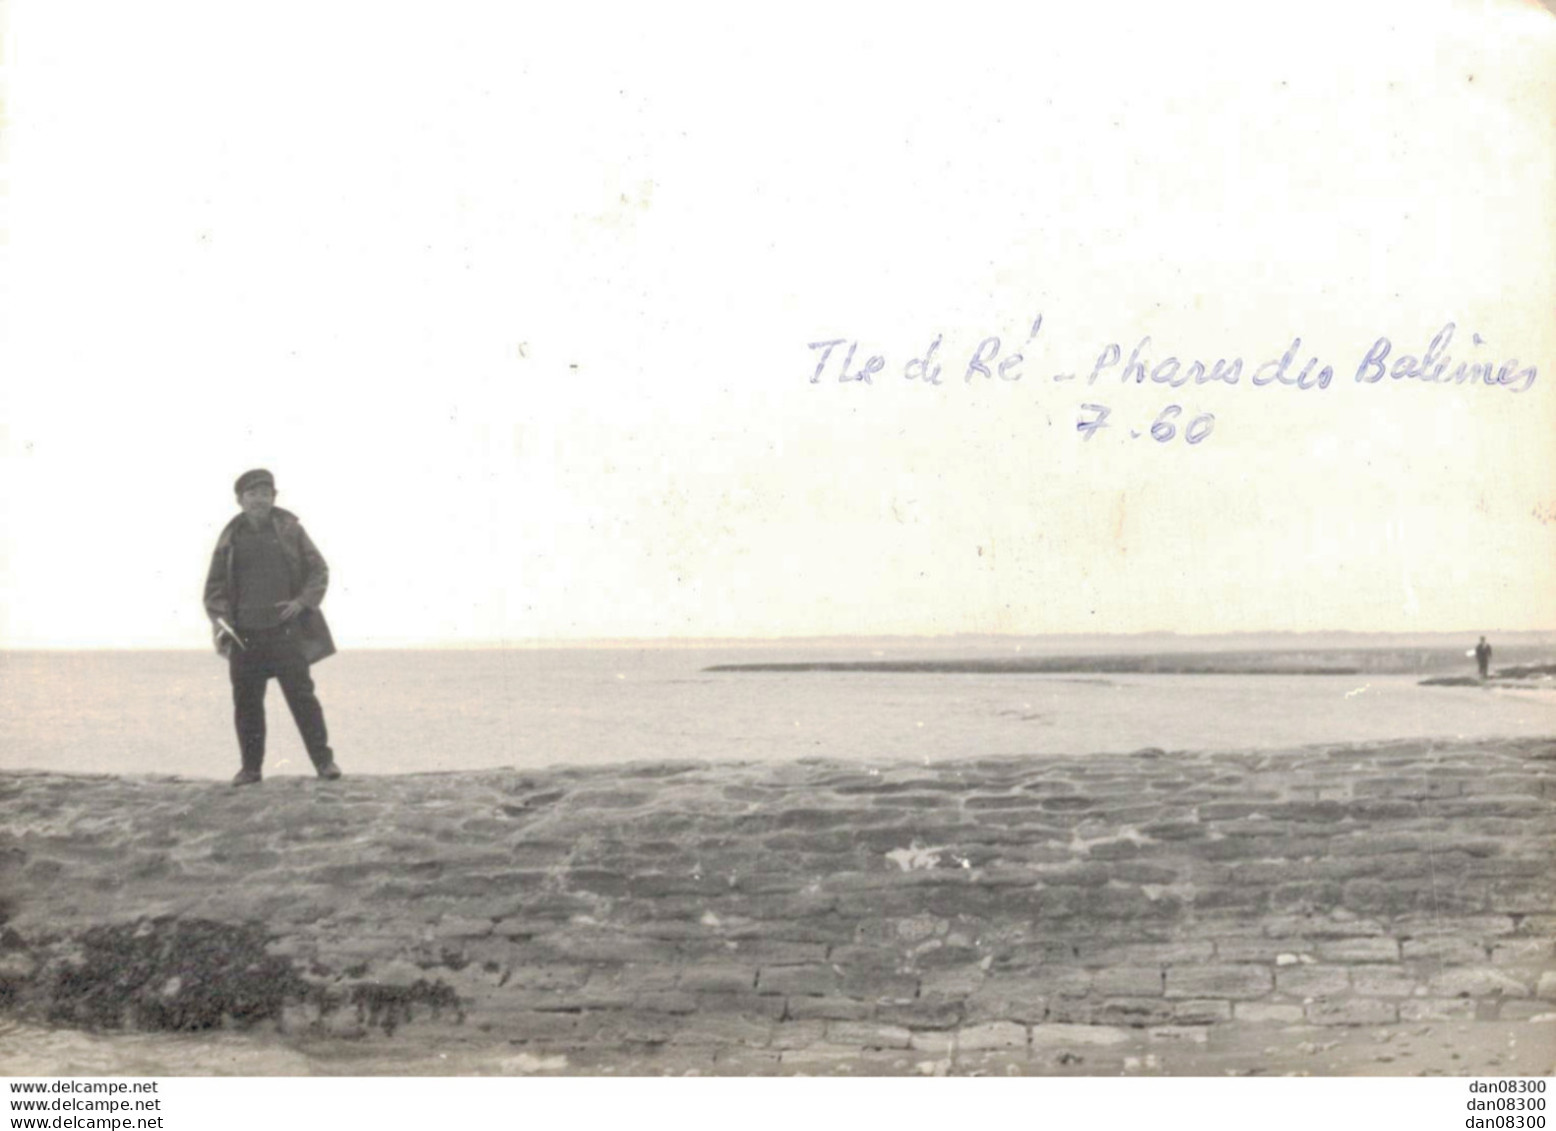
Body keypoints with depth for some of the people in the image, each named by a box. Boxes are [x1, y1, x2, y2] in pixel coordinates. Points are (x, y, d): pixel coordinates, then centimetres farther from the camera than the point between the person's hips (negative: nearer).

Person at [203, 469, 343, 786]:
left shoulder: (290, 530, 4)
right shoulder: (230, 537, 8)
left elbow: (318, 570, 5)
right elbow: (215, 583, 10)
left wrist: (303, 601, -8)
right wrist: (218, 617, -5)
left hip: (286, 631, -2)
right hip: (244, 634, 2)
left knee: (302, 695, -2)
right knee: (246, 703, 5)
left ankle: (323, 760, 4)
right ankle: (251, 767, 15)